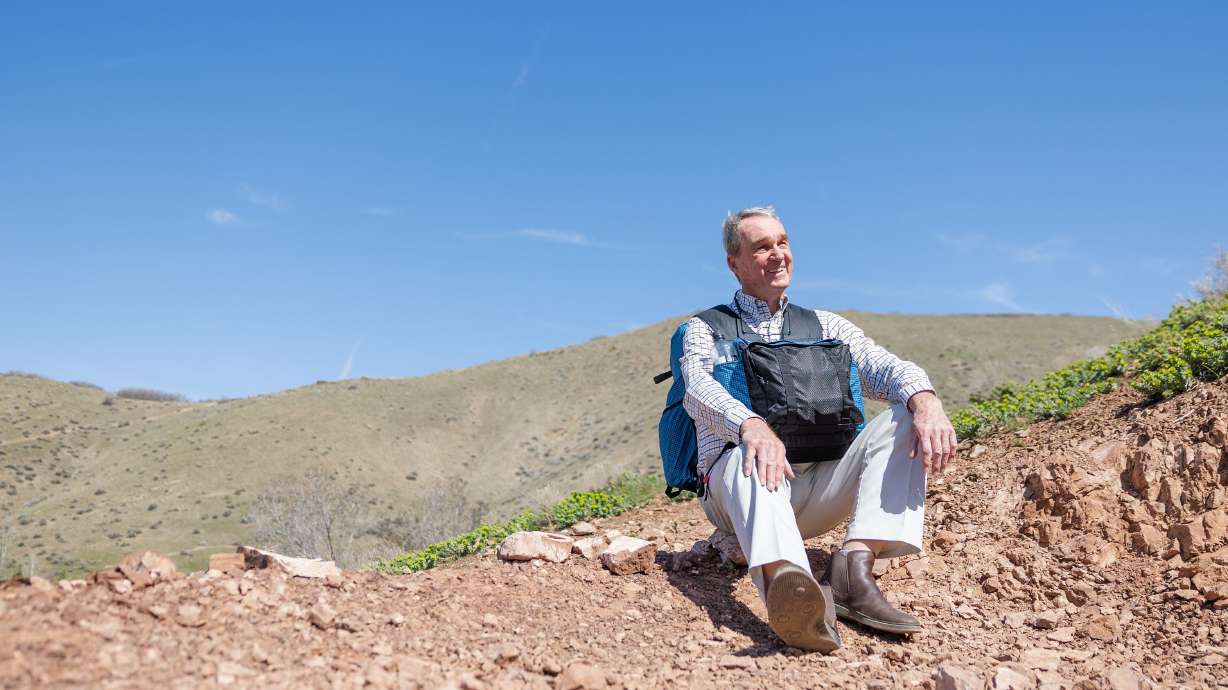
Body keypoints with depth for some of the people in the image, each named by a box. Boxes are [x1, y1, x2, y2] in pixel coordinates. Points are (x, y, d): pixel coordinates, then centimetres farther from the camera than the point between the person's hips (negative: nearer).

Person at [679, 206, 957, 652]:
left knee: (906, 417, -18)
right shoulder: (705, 330, 10)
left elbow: (888, 368, 2)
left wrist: (925, 401, -24)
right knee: (751, 458, -37)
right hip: (735, 488, -3)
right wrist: (751, 425, -36)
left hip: (817, 489, 3)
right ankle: (788, 584, -66)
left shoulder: (826, 326, 19)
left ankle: (854, 566, -36)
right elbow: (698, 388, -13)